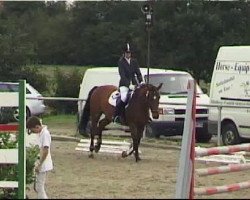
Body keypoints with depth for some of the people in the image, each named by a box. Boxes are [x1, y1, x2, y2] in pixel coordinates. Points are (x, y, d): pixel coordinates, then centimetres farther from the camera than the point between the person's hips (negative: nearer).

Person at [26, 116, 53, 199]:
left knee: (39, 188, -6)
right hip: (40, 164, 10)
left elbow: (46, 151, -23)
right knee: (37, 187, 16)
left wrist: (39, 165, -21)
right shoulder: (40, 132, 9)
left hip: (43, 165, -10)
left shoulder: (45, 134, -20)